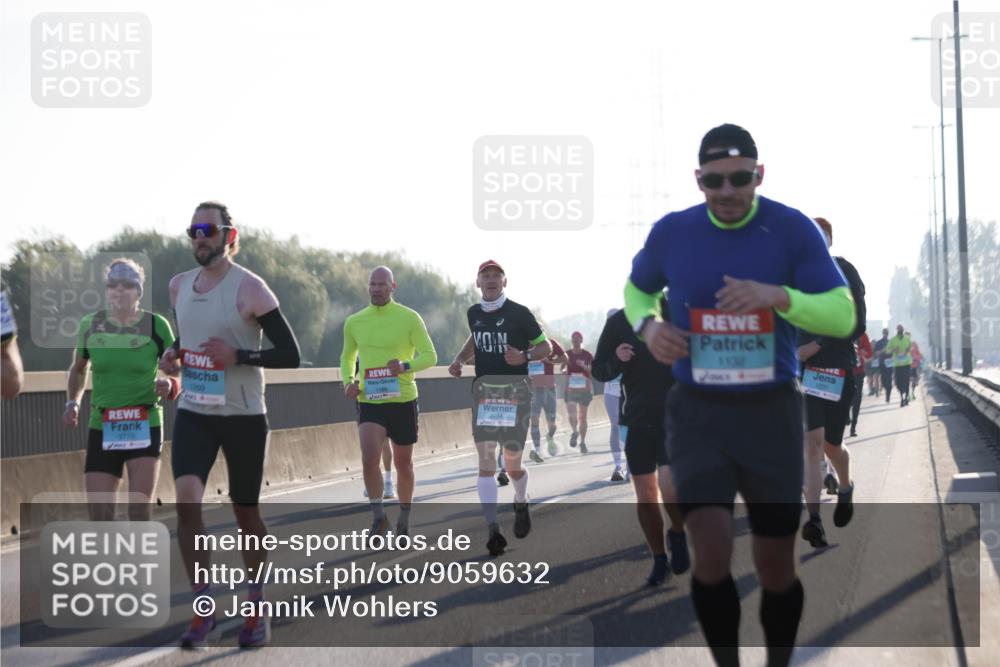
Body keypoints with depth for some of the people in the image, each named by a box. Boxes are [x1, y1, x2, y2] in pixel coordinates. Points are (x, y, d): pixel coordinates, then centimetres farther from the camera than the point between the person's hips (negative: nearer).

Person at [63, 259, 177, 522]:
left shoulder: (156, 326, -5)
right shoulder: (91, 324, 3)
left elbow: (178, 374, 2)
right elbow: (78, 369, 19)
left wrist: (170, 386, -20)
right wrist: (72, 403, 5)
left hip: (145, 427, -3)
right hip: (102, 428, 3)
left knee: (139, 510, -13)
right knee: (98, 513, 1)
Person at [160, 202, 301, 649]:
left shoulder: (249, 288, -11)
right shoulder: (179, 286, 7)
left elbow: (290, 355, -12)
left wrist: (238, 355, -25)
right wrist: (171, 355, 3)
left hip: (243, 416, -4)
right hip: (193, 413, 4)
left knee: (246, 512, 7)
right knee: (186, 499, -16)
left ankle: (257, 611, 26)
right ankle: (204, 614, -8)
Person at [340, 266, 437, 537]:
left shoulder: (410, 318, -5)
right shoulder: (354, 322, 5)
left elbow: (430, 356, -6)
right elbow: (347, 357, 20)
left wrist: (405, 366, -26)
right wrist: (348, 381, 0)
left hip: (403, 402, -1)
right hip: (369, 403, 1)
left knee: (403, 464, 11)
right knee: (369, 459, -19)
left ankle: (404, 519, 30)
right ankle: (378, 517, -3)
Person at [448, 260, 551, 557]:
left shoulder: (519, 313, -6)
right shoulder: (474, 314, 9)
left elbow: (545, 346, 0)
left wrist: (524, 356, -19)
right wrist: (459, 359, 13)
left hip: (515, 392, -3)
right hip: (483, 392, 3)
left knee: (513, 465, 2)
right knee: (485, 463, -10)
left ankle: (521, 504, 36)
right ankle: (493, 530, -14)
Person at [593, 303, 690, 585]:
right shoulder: (618, 321, 0)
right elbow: (599, 371, 6)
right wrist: (617, 360, -13)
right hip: (636, 420, 2)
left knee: (669, 485, -19)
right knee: (645, 496, 6)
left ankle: (677, 534, 10)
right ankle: (659, 560, 23)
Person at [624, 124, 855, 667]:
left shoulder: (793, 230, -7)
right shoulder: (671, 232, -1)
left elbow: (843, 316, -11)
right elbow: (636, 289, 18)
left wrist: (778, 296, -28)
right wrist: (648, 326, -4)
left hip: (771, 411, 0)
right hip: (698, 412, 0)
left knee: (776, 565, 9)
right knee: (711, 554, -13)